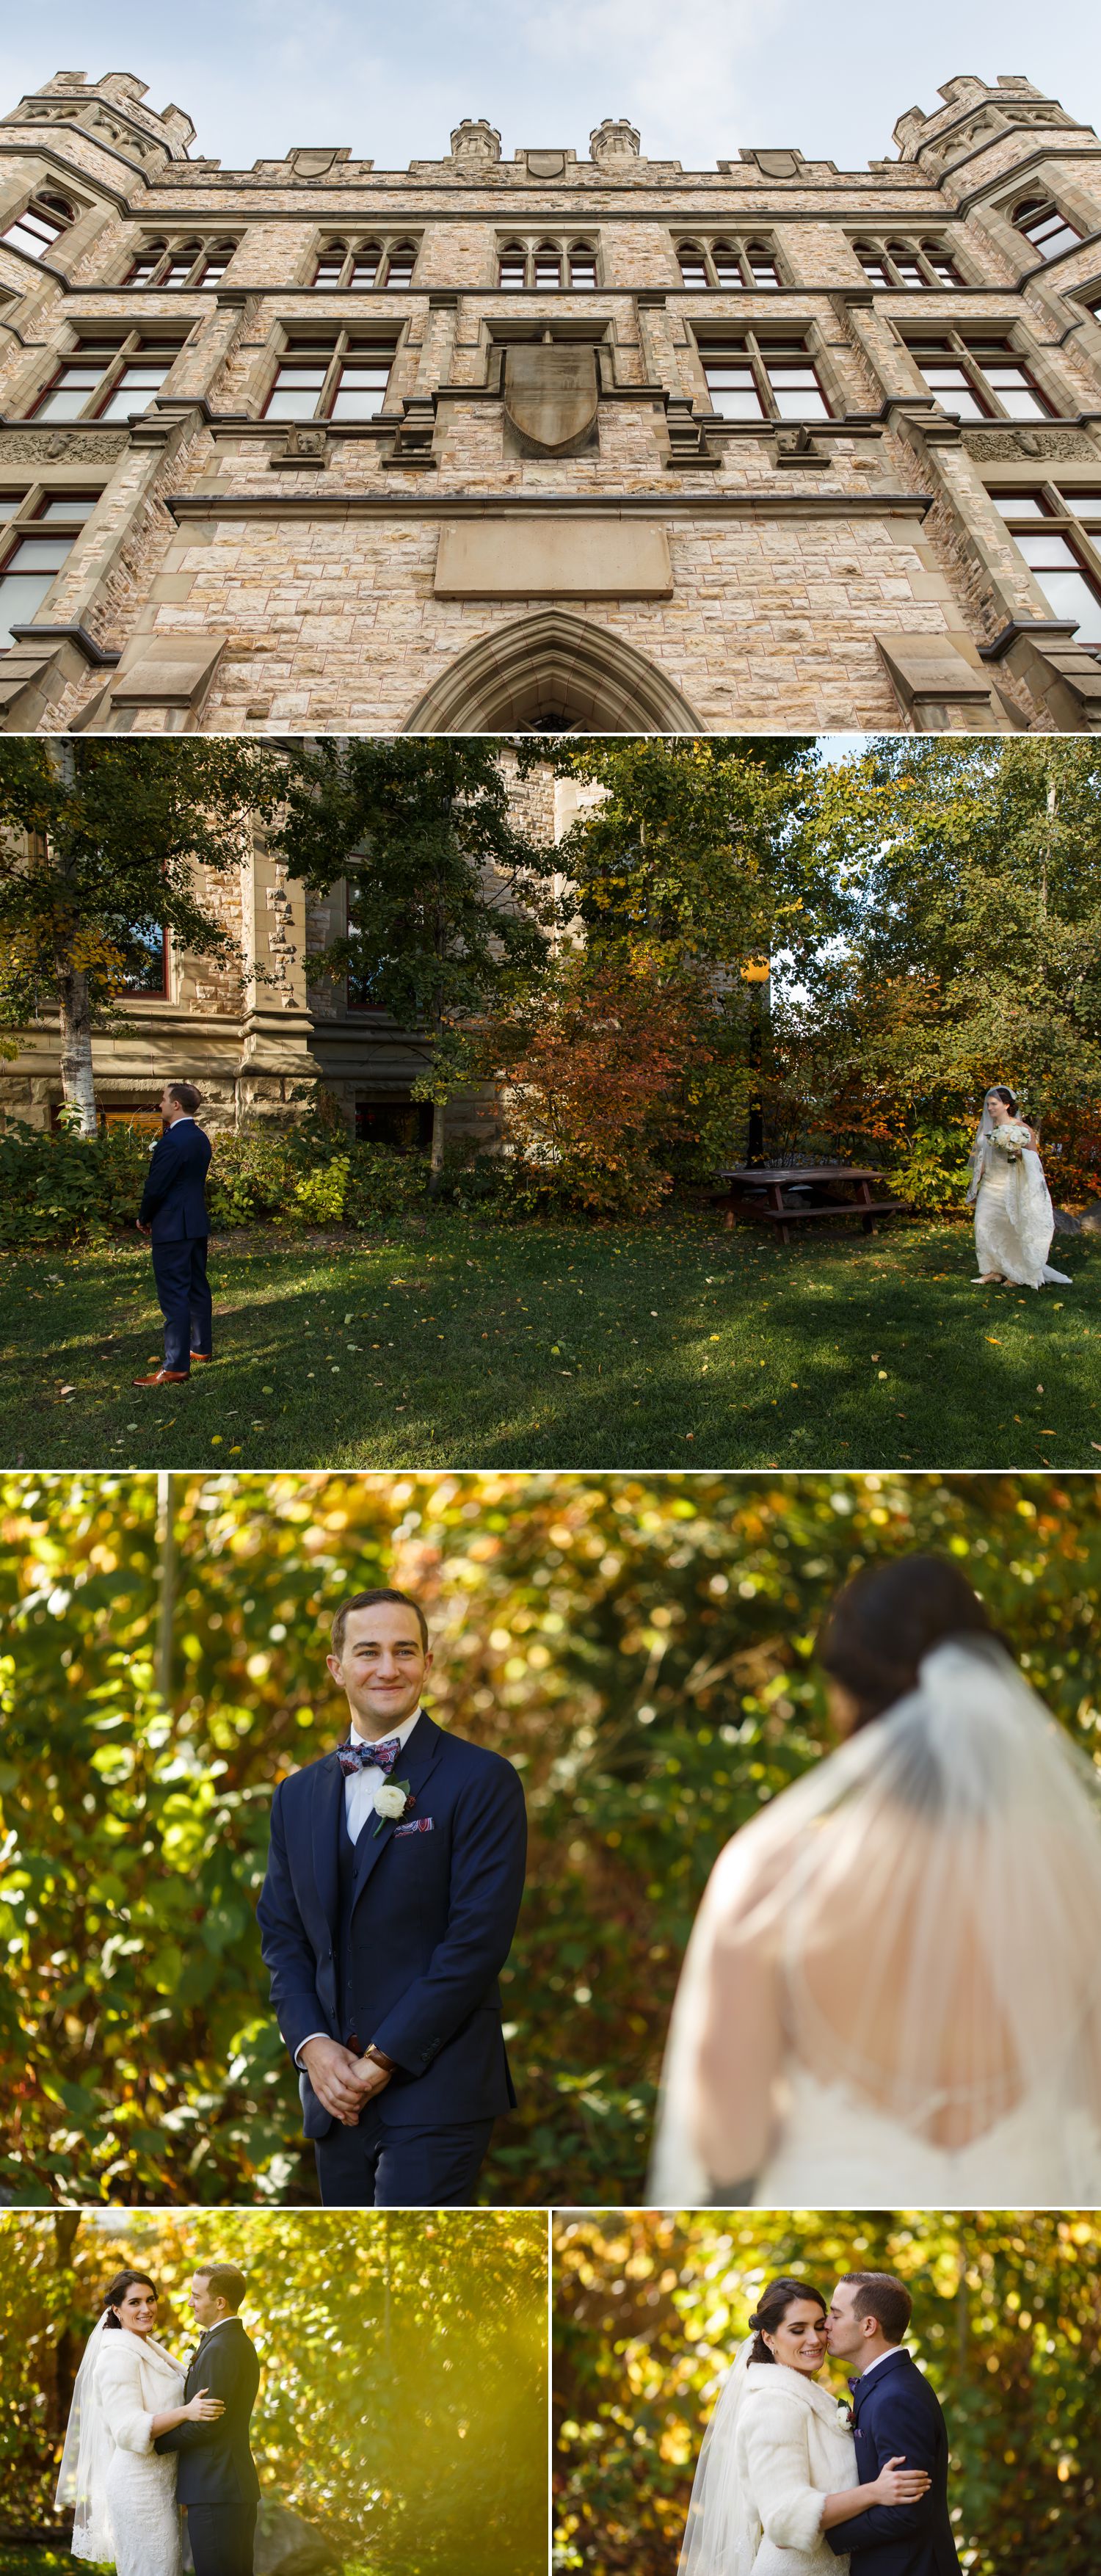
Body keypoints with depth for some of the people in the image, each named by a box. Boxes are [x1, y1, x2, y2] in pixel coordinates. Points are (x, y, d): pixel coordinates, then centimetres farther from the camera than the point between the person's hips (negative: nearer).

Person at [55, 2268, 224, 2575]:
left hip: (162, 2480, 9)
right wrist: (186, 2412, -35)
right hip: (140, 2483, -9)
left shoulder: (150, 2350, 12)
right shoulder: (118, 2355, -16)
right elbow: (129, 2429, -24)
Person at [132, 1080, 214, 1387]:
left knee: (174, 1296, -7)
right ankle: (202, 1348, 30)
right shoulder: (200, 1138, 9)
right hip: (197, 1224, 10)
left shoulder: (172, 1141, -21)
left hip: (172, 1228, -10)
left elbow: (156, 1187, -19)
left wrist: (144, 1219, -1)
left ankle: (175, 1367, -6)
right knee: (197, 1287, 18)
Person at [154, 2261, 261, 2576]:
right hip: (237, 2488, 10)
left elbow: (207, 2424, -19)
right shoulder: (240, 2343, 16)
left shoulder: (220, 2348, -16)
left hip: (215, 2493, -10)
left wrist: (155, 2440, -9)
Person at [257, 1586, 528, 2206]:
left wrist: (385, 2058, -12)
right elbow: (283, 1936, 13)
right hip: (337, 2091, 5)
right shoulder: (298, 1795, 12)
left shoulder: (481, 1780, -6)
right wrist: (311, 2044, -3)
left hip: (436, 2090, -5)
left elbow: (479, 1938, -12)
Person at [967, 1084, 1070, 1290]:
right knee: (985, 1226, 0)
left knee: (1014, 1228, -4)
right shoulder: (985, 1128, 11)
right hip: (989, 1186, 6)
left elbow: (1034, 1157, -5)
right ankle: (993, 1271, 7)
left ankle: (1019, 1274, 5)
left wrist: (1019, 1153, -26)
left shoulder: (1022, 1129, -6)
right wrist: (975, 1188, 18)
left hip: (1011, 1187, -6)